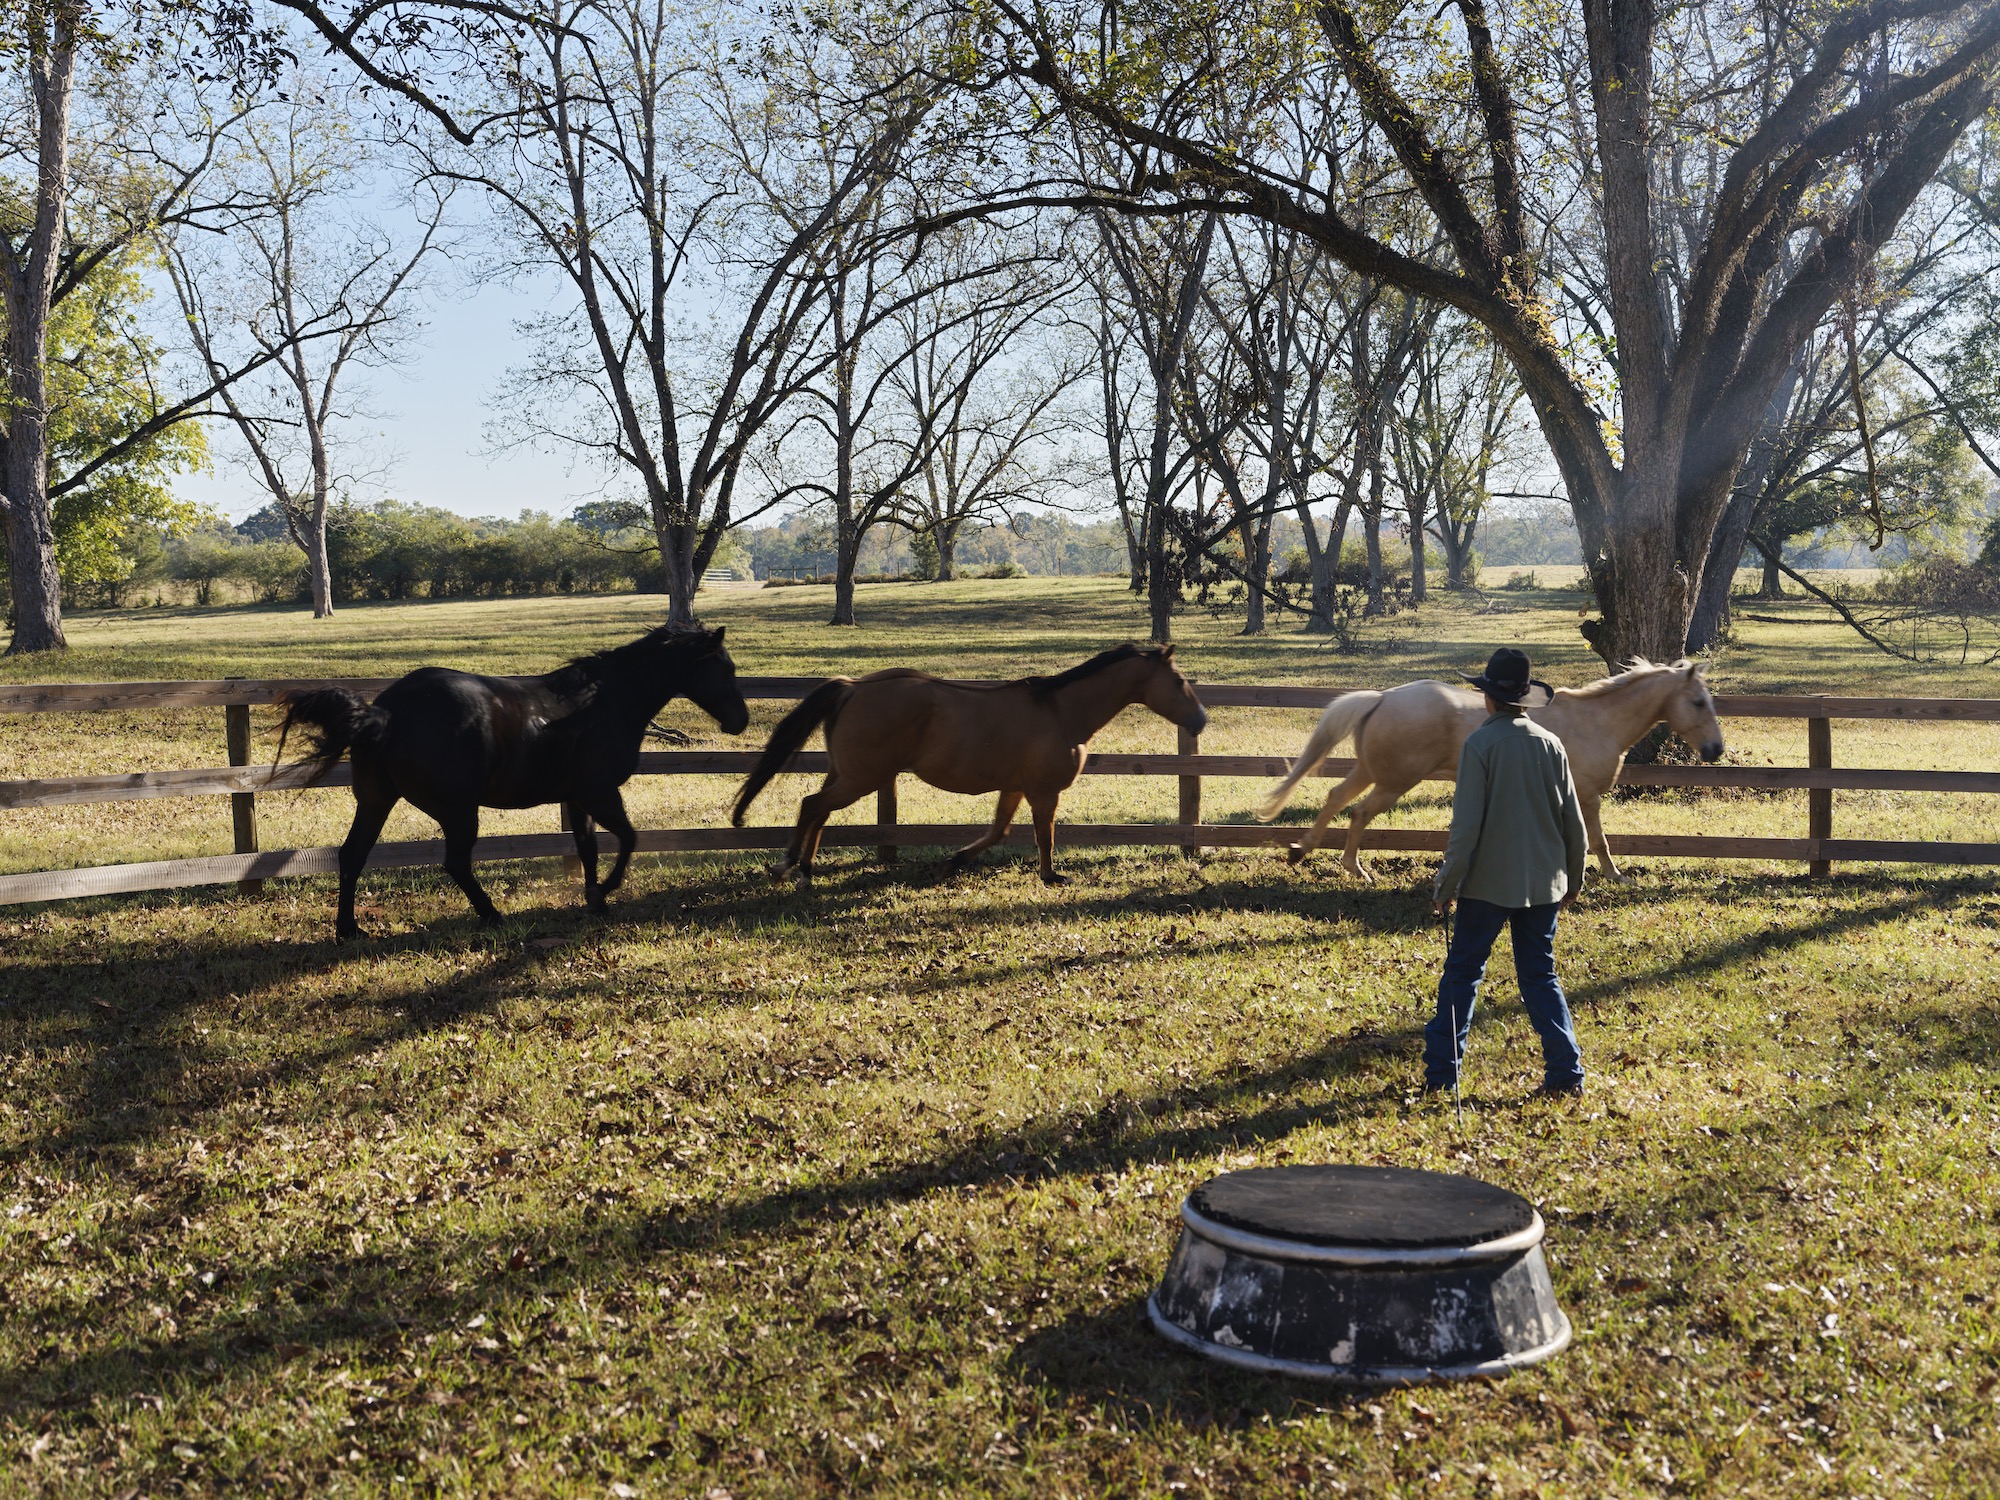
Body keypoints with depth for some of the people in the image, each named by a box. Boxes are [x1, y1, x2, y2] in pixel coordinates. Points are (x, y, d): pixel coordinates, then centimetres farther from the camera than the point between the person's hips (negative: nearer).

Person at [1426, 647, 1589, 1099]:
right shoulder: (1550, 744, 2)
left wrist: (1447, 883, -6)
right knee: (1540, 977, 13)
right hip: (1543, 883, 4)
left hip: (1488, 884, -4)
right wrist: (1573, 877, 19)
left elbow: (1466, 824, -15)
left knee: (1462, 973, 8)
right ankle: (1566, 1071, 8)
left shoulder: (1480, 744, -11)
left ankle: (1441, 1070, 11)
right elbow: (1573, 820, 6)